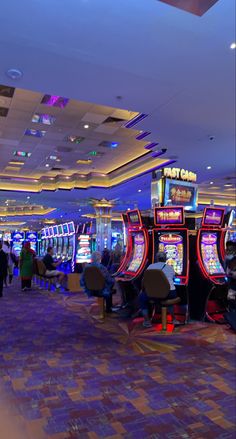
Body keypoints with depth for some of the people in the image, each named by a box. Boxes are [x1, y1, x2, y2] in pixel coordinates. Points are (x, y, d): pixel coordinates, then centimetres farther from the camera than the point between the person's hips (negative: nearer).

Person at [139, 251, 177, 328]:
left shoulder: (151, 267, 6)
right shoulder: (170, 267, 10)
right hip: (169, 294, 2)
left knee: (142, 297, 26)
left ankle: (147, 321, 17)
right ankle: (173, 318, 41)